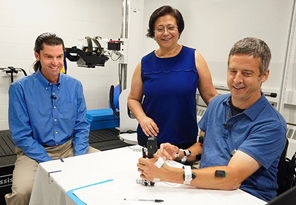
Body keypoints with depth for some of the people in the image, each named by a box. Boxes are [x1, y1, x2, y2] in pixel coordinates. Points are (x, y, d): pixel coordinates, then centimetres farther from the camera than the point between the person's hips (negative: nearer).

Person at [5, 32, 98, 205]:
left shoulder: (75, 85, -1)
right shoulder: (20, 88, -11)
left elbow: (82, 127, 2)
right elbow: (22, 136, -11)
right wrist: (49, 164, -18)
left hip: (70, 147, 3)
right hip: (35, 151, -3)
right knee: (22, 191, -29)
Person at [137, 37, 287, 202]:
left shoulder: (272, 125, -16)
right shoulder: (217, 103, 5)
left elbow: (232, 178, -26)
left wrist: (168, 174, -34)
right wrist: (181, 154, -2)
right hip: (204, 188, 5)